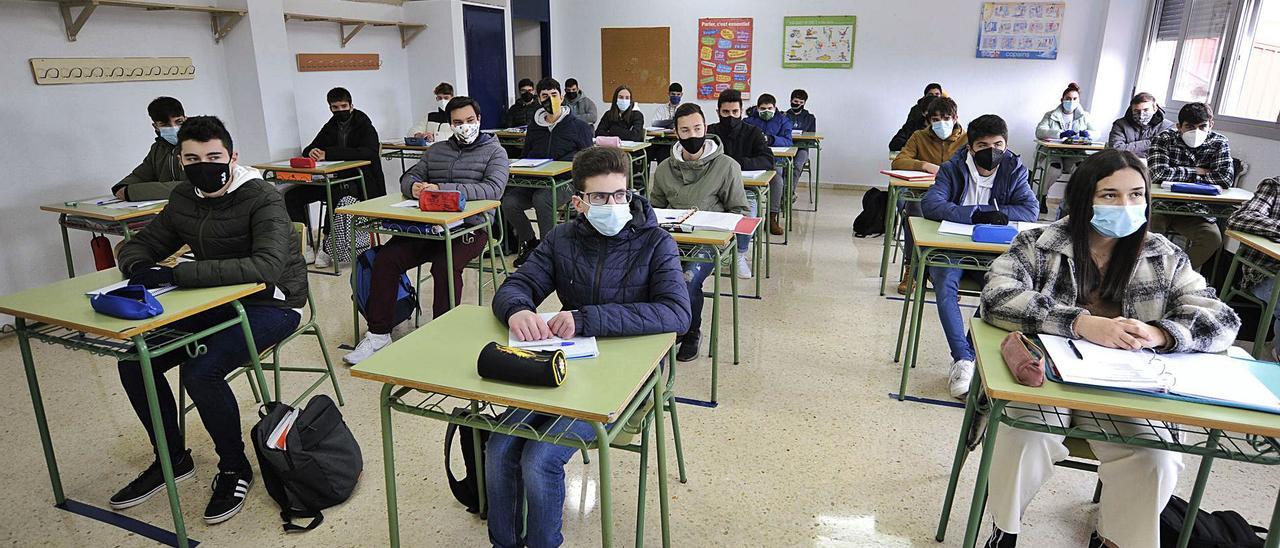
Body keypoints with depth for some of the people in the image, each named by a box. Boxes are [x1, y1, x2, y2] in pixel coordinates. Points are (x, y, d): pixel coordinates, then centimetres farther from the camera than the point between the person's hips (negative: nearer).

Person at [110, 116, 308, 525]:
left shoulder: (263, 200, -20)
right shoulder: (184, 199, 3)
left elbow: (266, 268, -35)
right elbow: (139, 245, 14)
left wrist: (176, 274, -36)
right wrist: (139, 266, -13)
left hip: (270, 305, -7)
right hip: (216, 303, 7)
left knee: (201, 372, -27)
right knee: (133, 362, -4)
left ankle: (235, 469, -2)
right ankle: (172, 459, 17)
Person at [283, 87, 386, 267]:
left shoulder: (364, 125, -3)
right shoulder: (330, 127, 14)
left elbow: (368, 152, -23)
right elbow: (307, 150, 18)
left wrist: (328, 154, -25)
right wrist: (312, 152, -11)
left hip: (359, 181, -6)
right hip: (333, 179, 7)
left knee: (335, 196, -38)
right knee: (292, 196, -11)